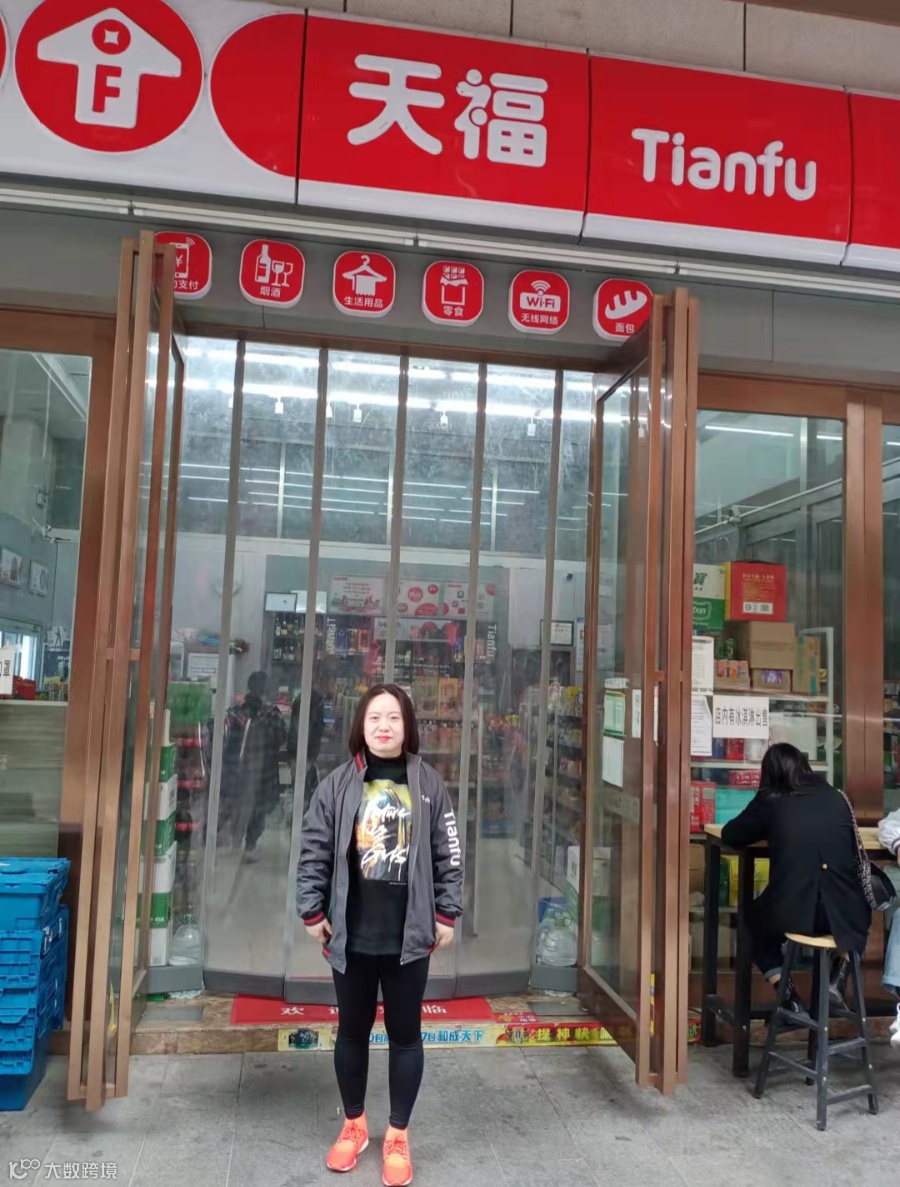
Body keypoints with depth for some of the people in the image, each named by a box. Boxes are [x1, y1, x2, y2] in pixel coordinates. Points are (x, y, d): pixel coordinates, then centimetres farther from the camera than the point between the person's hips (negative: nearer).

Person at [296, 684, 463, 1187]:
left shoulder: (429, 784, -2)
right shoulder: (339, 784, -2)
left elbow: (449, 855, 2)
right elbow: (314, 852, 0)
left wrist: (447, 914, 0)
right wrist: (313, 912, -2)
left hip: (410, 933, 0)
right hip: (352, 934, 1)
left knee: (406, 1034, 11)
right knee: (352, 1032, 16)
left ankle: (398, 1136, 29)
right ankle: (354, 1125, 38)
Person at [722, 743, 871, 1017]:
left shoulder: (770, 801, 3)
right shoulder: (836, 798, 12)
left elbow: (730, 836, 15)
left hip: (792, 913, -2)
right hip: (844, 913, 2)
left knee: (755, 918, 33)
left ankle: (788, 995, 17)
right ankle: (837, 982, 20)